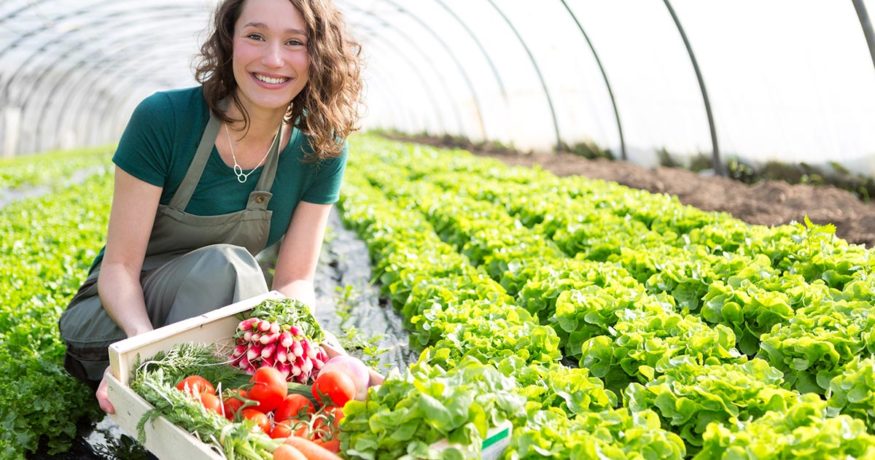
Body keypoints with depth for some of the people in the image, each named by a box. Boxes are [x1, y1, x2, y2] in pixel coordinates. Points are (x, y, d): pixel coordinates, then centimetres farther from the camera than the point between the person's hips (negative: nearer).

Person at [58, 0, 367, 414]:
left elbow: (294, 281, -11)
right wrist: (143, 339, -41)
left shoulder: (320, 151, -13)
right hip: (116, 318, -2)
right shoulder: (163, 119, -22)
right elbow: (119, 265, -20)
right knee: (223, 265, -33)